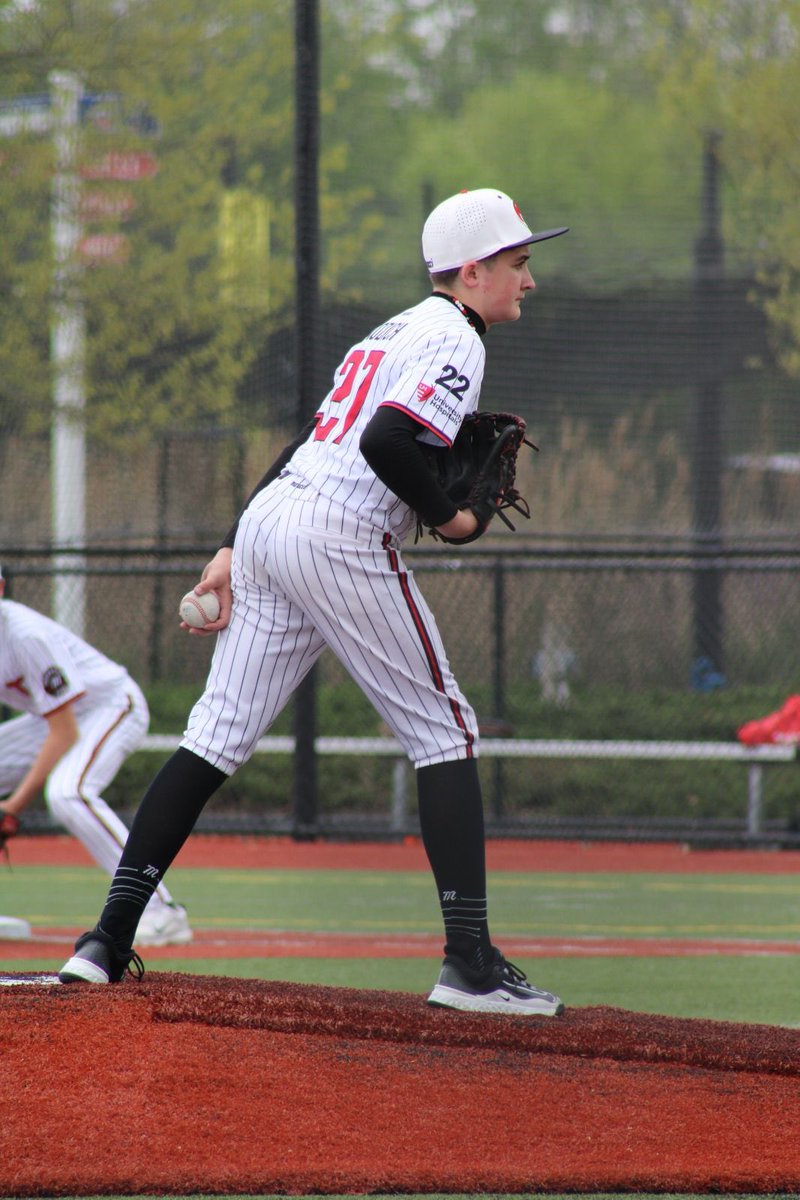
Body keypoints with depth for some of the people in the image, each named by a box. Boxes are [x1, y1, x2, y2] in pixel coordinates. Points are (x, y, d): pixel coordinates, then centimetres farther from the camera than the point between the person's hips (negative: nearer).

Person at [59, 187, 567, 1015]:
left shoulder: (396, 332, 24)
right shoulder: (454, 341, -5)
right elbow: (387, 442, -21)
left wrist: (232, 551, 17)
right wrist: (448, 517, -7)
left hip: (267, 519, 9)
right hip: (342, 539, -9)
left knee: (217, 735, 6)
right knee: (443, 733, -1)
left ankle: (108, 943, 1)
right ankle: (470, 962, -6)